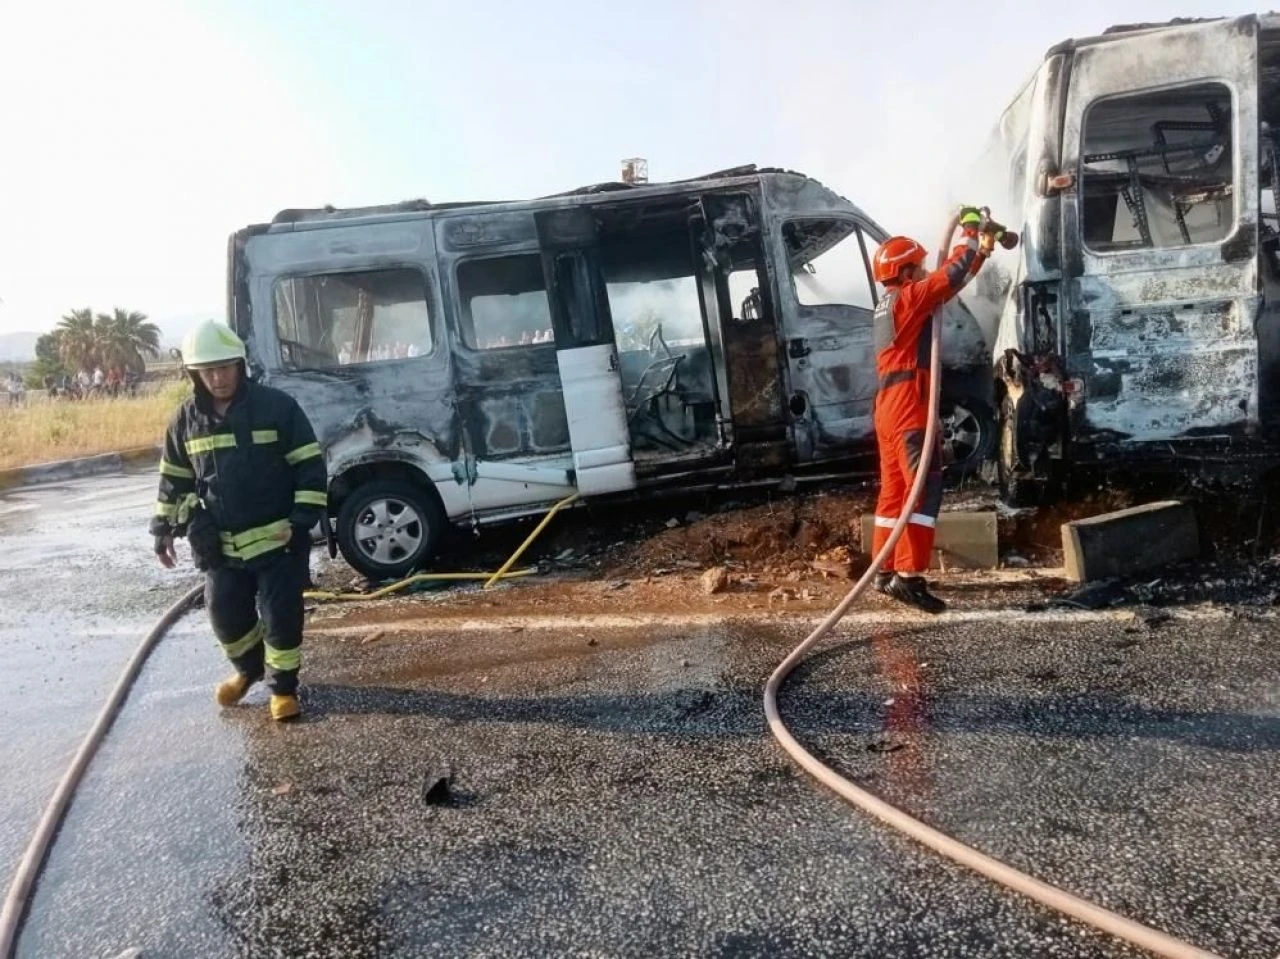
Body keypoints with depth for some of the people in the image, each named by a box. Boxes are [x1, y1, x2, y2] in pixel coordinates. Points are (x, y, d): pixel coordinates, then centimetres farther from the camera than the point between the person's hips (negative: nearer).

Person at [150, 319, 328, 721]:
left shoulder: (278, 407, -11)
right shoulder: (187, 418, 2)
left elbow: (310, 466, -9)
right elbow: (174, 477, 13)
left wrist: (303, 520, -14)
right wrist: (163, 528, 12)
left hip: (278, 538, -4)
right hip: (220, 544, 4)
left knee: (280, 615, 2)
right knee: (225, 613, 14)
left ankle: (283, 686, 22)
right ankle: (248, 668, 41)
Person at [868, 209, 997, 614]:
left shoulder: (892, 302, 20)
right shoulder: (909, 297, -8)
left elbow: (947, 283, 26)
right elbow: (949, 277, -14)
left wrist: (983, 250, 23)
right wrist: (971, 236, 3)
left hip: (889, 405, 10)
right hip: (908, 404, -10)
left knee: (894, 489, 13)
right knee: (924, 488, -12)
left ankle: (886, 572, 18)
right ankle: (908, 576, -18)